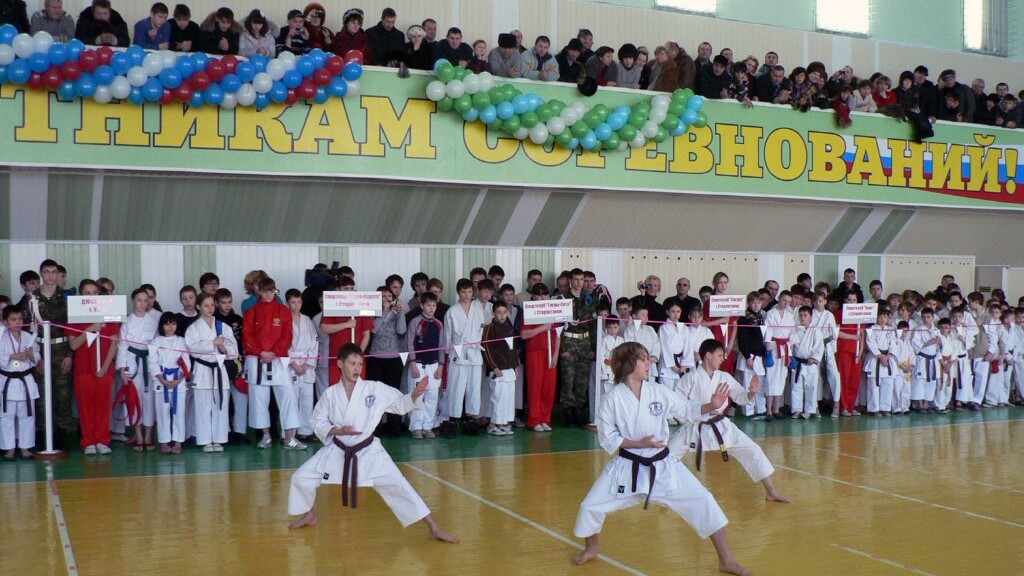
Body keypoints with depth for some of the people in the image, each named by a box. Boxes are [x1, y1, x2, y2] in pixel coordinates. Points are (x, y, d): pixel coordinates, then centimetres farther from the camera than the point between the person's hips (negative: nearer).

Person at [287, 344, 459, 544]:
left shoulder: (375, 389, -9)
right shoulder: (331, 394, -6)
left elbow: (401, 404, -6)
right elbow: (318, 422, 2)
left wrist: (415, 395, -28)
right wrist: (338, 431, -16)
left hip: (368, 452, -2)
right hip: (337, 451, 2)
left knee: (398, 486, -10)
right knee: (301, 478, 1)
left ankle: (434, 528, -5)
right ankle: (310, 515, 33)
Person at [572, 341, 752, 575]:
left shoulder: (659, 392, -5)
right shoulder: (613, 398, -13)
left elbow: (687, 410, 2)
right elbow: (608, 437, -9)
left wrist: (712, 405, -16)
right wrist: (639, 444, -20)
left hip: (662, 466, 2)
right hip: (627, 467, -2)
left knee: (702, 501, -6)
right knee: (590, 506, -2)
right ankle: (592, 548, 33)